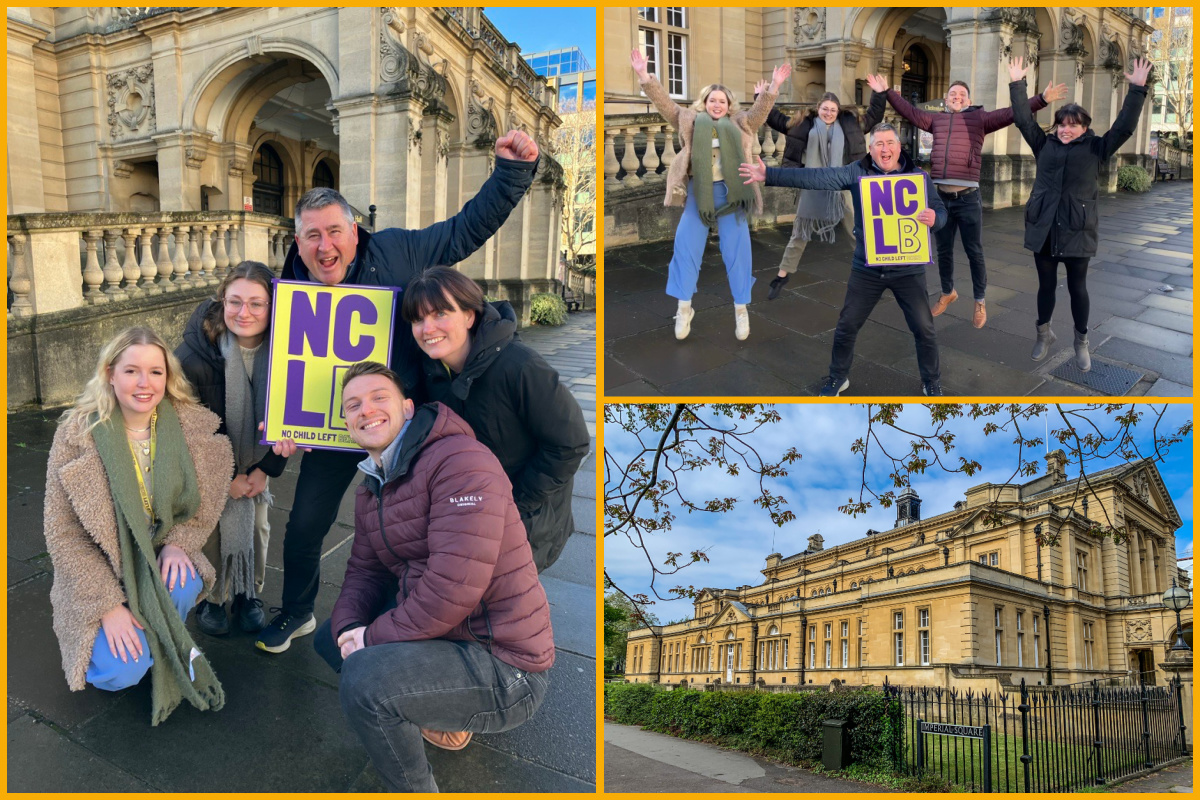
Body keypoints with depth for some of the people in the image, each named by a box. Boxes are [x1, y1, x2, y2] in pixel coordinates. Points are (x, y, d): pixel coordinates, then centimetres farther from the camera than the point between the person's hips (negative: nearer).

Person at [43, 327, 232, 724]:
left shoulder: (191, 427, -10)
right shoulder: (78, 434, -16)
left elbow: (206, 500, 4)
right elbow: (63, 532, -13)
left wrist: (179, 543, -17)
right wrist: (108, 604, -18)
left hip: (161, 559, 2)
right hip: (101, 573, -2)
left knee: (184, 581, -32)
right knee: (121, 672, -22)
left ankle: (169, 651, 1)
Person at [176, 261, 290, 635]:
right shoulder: (193, 355, -28)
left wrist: (265, 469, -8)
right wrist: (227, 477, -13)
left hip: (254, 459, 3)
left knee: (257, 524, 8)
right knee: (209, 526, -3)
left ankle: (248, 594, 31)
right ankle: (209, 598, 22)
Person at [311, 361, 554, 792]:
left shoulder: (461, 460, -20)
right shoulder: (369, 492, 12)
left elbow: (454, 586, -28)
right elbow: (363, 573, 14)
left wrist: (374, 636, -17)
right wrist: (349, 628, -9)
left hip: (504, 668, -10)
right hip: (440, 636, 10)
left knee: (363, 680, -26)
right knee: (330, 637, 16)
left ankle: (415, 789, 2)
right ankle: (444, 718, 21)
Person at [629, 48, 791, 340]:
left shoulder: (740, 124, 16)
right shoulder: (690, 120, 14)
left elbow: (760, 110, 4)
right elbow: (665, 103, 8)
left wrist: (773, 86, -13)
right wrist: (644, 76, -3)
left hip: (731, 192, 0)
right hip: (698, 192, 0)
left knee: (737, 250, 1)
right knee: (686, 246, -1)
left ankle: (741, 308, 12)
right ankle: (684, 307, 10)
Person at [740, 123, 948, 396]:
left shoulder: (918, 175, -2)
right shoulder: (857, 172, -4)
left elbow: (940, 210, 0)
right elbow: (815, 177, -12)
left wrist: (934, 218, -27)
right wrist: (769, 175, -21)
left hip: (908, 270, 0)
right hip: (866, 269, 1)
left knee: (924, 329, 7)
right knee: (846, 326, 9)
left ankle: (931, 383, 28)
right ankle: (838, 377, 31)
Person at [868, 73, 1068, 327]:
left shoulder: (979, 118, 5)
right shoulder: (936, 119, 14)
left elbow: (1011, 114, -4)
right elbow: (908, 111, 11)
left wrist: (1042, 99, -14)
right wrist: (886, 93, 4)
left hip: (968, 198, -3)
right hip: (940, 196, 3)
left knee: (974, 253, 3)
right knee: (943, 251, 15)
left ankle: (980, 302, 16)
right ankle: (947, 293, 35)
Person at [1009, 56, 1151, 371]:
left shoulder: (1096, 148, 2)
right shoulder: (1044, 144, 7)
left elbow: (1124, 127, -6)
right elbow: (1023, 119, 7)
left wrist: (1137, 89, -12)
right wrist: (1017, 84, 3)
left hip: (1077, 230, -2)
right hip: (1043, 228, 2)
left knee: (1077, 288, 6)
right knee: (1046, 285, 12)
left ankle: (1081, 342, 22)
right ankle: (1044, 334, 31)